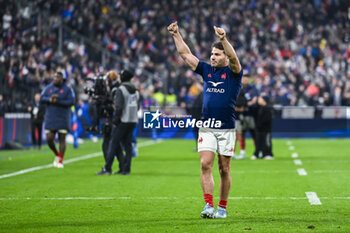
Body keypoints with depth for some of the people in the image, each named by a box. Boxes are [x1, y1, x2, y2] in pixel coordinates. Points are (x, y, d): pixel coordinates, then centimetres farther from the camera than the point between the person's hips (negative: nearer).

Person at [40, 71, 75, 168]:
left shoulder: (68, 89, -2)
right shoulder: (48, 88, 8)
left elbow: (71, 101, -11)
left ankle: (60, 161, 5)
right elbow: (41, 98, 3)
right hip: (50, 118, 3)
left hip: (63, 119, -3)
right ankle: (57, 155, 22)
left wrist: (58, 102, -19)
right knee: (49, 139, -3)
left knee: (62, 139, -2)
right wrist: (49, 99, -17)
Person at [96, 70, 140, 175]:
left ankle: (107, 169, -4)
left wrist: (115, 121, -13)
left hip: (123, 121, -7)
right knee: (127, 144, 9)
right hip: (133, 120, 7)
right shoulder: (135, 90, 13)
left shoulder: (121, 89, -10)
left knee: (113, 144, -3)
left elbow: (119, 107, -17)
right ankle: (126, 169, 6)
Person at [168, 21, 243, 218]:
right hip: (206, 127, 3)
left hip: (227, 128, -3)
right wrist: (176, 34, 5)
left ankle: (223, 207, 14)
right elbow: (186, 54, 13)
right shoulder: (206, 70, 11)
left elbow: (233, 58, -22)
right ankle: (209, 205, -13)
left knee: (224, 169, 4)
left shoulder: (233, 73, -1)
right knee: (205, 164, -10)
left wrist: (224, 39, -37)